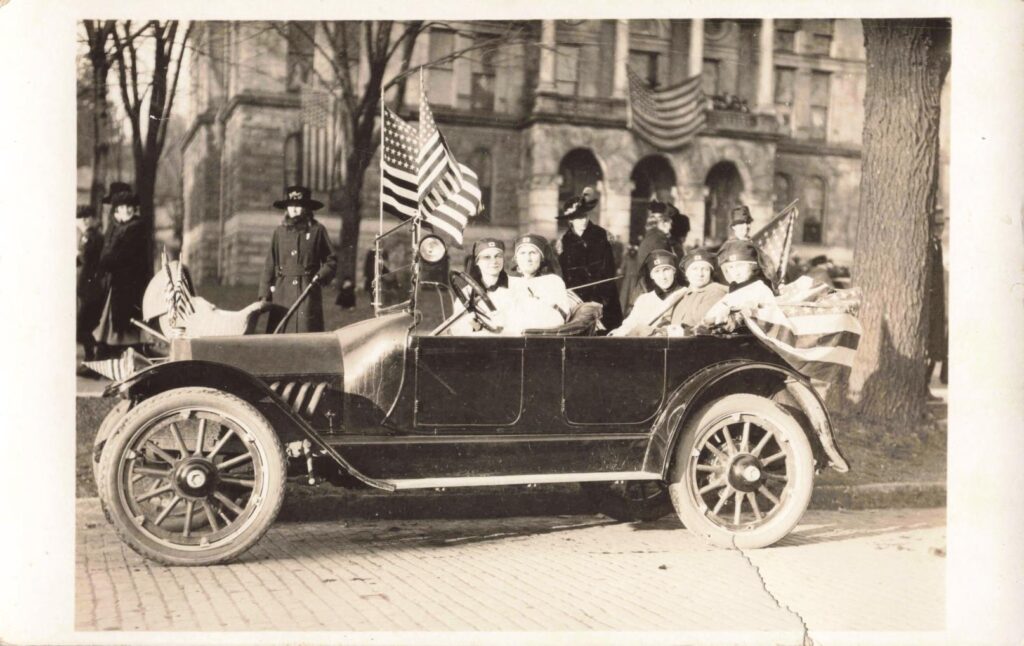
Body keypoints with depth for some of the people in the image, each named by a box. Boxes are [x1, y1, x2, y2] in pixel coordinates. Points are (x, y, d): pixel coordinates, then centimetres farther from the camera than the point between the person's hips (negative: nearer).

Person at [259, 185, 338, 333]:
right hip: (282, 292, 2)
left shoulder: (317, 230, 5)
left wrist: (321, 276, -9)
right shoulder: (279, 231, 11)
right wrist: (264, 294, 6)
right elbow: (269, 265, 12)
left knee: (308, 331, -8)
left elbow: (331, 261, 9)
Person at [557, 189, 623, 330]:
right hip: (579, 299, 0)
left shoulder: (601, 235, 1)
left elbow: (609, 269, -1)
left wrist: (601, 299, -11)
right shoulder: (564, 241, 1)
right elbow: (565, 276, 0)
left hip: (605, 299, 1)